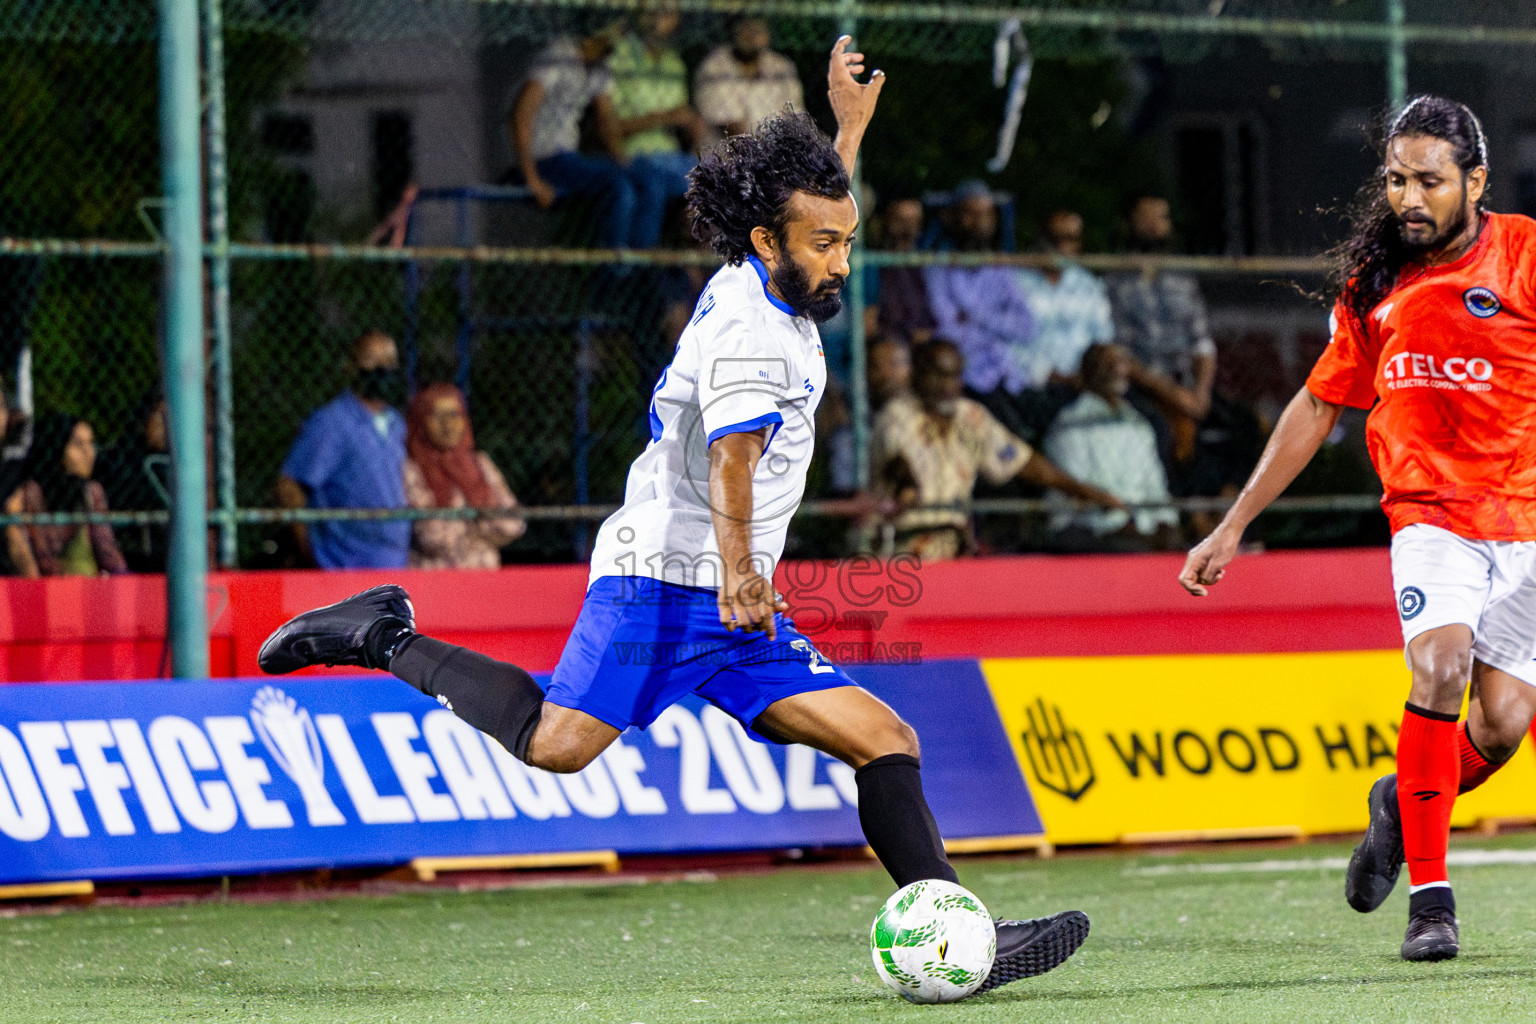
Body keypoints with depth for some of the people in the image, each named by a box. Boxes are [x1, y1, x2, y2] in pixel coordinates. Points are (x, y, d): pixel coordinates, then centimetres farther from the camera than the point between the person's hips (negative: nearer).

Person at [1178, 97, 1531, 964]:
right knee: (1441, 664, -26)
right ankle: (1430, 895, -17)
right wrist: (1234, 526, 18)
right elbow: (1320, 406, 17)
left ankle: (1402, 805, 26)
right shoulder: (1374, 281, 6)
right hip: (1432, 513, 1)